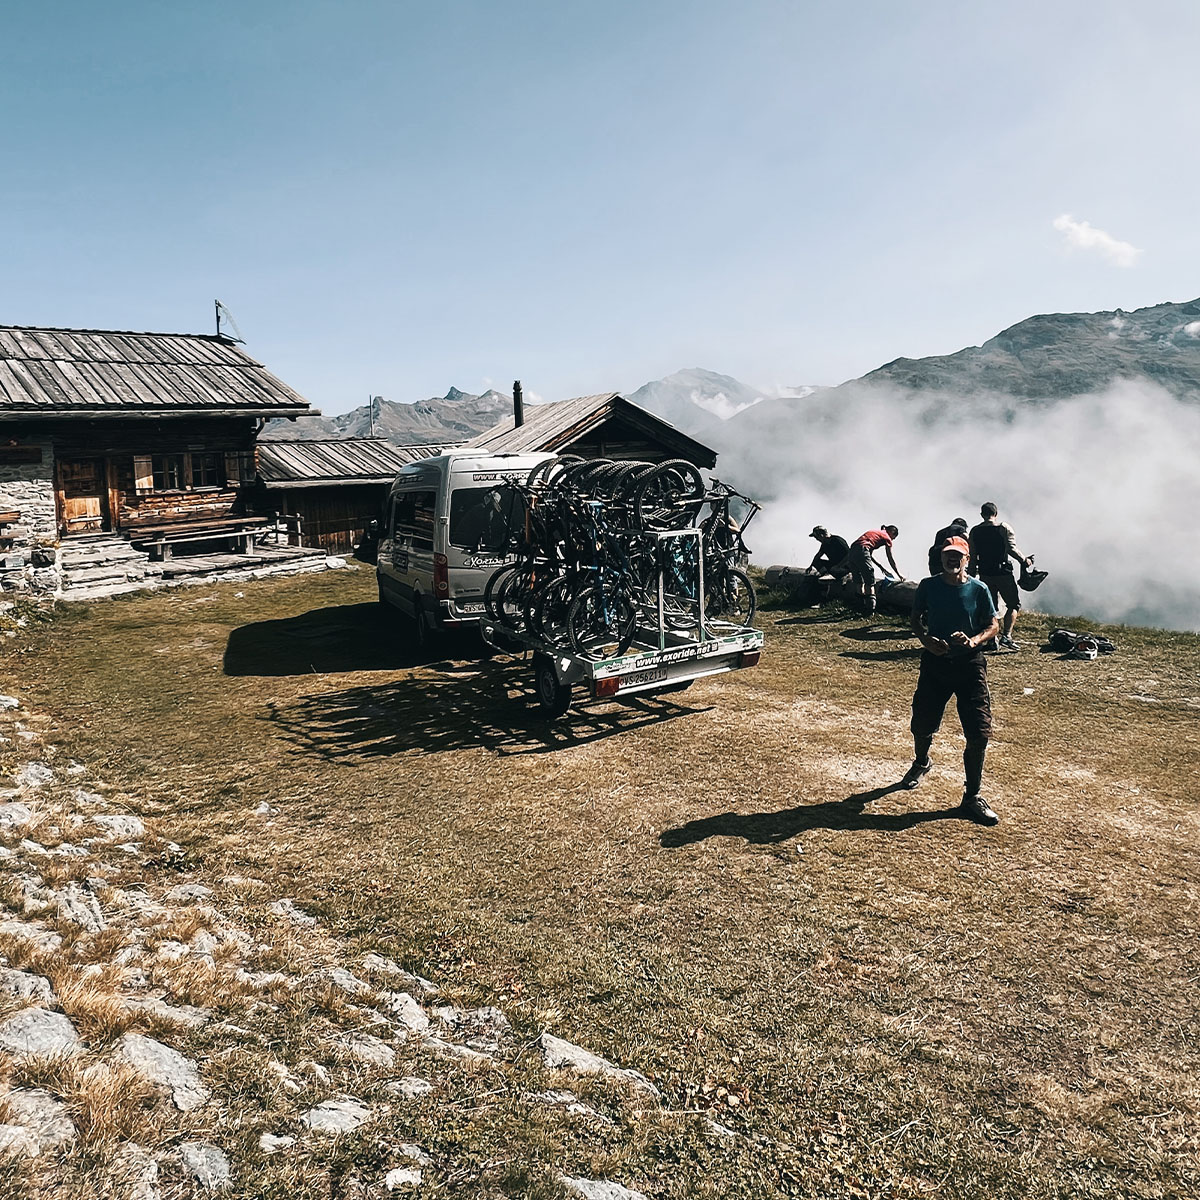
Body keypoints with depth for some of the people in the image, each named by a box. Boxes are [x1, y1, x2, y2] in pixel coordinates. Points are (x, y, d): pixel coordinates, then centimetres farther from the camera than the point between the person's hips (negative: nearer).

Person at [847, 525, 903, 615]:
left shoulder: (874, 532, 33)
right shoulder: (886, 538, 13)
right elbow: (891, 559, 17)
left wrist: (880, 566, 38)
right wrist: (899, 575, 26)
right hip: (862, 551, -8)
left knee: (860, 583, 15)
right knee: (870, 583, 1)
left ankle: (862, 608, 20)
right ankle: (870, 608, -1)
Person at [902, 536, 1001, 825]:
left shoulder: (978, 589, -3)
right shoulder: (928, 586, -1)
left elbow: (993, 625, 3)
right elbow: (916, 617, 9)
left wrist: (974, 641, -18)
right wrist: (926, 640, -10)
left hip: (970, 664, -1)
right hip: (935, 662, 1)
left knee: (979, 733, -6)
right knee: (922, 725, 10)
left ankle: (972, 796, 9)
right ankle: (921, 763, 46)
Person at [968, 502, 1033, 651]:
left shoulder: (975, 531, 5)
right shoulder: (1004, 528, -6)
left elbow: (972, 556, 6)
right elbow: (1011, 548, -15)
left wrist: (971, 575, 12)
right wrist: (1024, 560, -1)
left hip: (985, 575, 4)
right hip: (1003, 573, -4)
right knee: (1014, 604, 6)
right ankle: (1006, 636, -9)